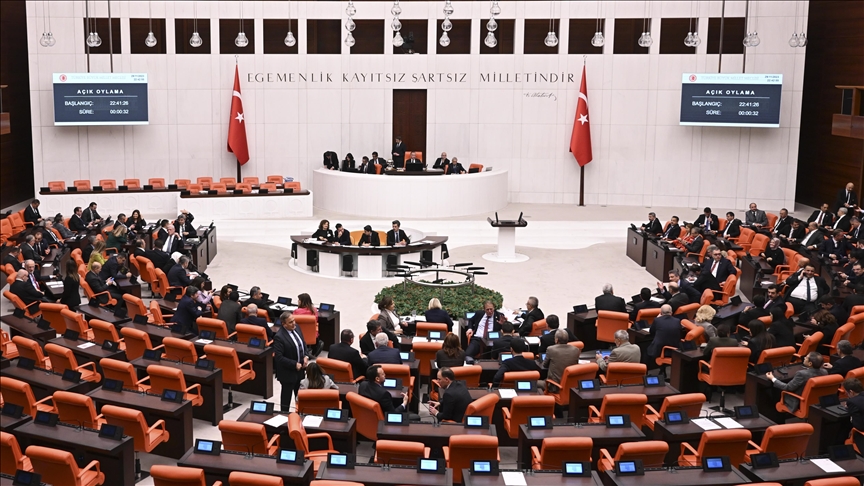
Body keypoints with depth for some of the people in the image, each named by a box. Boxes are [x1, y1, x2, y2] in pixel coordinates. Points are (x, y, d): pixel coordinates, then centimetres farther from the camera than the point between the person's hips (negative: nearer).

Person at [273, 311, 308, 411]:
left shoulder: (296, 328, -4)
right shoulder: (279, 337, -26)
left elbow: (303, 344, 11)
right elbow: (279, 358, -25)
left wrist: (305, 357, -4)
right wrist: (295, 364, -23)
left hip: (300, 369, 7)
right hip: (288, 372, -7)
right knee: (286, 395, 11)